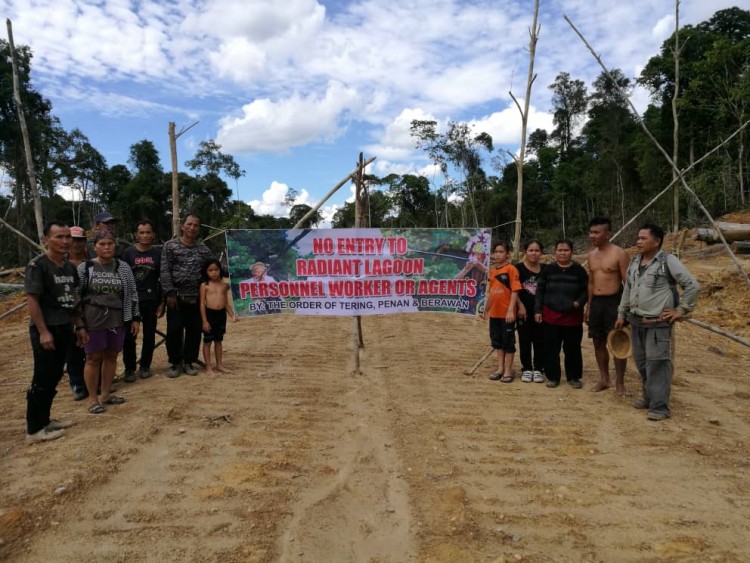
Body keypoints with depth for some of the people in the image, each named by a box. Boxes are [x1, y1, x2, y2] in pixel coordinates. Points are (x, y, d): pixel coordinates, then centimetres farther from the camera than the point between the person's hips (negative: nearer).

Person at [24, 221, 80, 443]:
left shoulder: (69, 266, 9)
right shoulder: (37, 265, -13)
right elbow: (31, 300, -16)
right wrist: (43, 331, -19)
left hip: (64, 329, 7)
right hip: (45, 330, -7)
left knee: (54, 377, 14)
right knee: (42, 380, -2)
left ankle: (44, 420, 26)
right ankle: (35, 429, 8)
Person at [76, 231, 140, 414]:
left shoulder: (123, 267, 5)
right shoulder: (84, 268, -3)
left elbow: (132, 294, 9)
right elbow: (76, 297, -2)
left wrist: (135, 318, 5)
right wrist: (79, 325, -6)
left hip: (117, 321, 3)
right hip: (93, 322, -3)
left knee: (111, 356, 11)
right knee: (93, 358, 4)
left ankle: (105, 394, 25)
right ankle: (92, 398, 16)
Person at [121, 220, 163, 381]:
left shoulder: (158, 253, 2)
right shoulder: (128, 252, 0)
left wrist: (162, 302, 0)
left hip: (151, 300, 1)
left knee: (149, 336, 7)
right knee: (129, 336, 1)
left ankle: (145, 366, 21)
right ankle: (129, 368, 13)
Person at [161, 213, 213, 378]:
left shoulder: (204, 249, 9)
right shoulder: (170, 246, 0)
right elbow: (165, 271, -6)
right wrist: (170, 293, -13)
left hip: (196, 298, 3)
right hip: (176, 296, -2)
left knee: (194, 330, 5)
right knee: (174, 330, 0)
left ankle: (189, 362, 18)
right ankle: (175, 363, 14)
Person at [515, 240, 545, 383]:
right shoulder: (518, 268, -3)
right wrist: (520, 306, -11)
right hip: (524, 310, -2)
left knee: (540, 341, 6)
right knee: (525, 341, 6)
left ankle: (538, 369, 18)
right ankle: (526, 369, 17)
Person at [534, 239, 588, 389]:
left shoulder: (579, 270, 0)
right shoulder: (548, 269, 2)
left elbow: (586, 290, 5)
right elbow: (540, 290, 4)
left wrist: (579, 302, -14)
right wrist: (538, 310, 0)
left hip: (573, 317, 0)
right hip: (551, 316, 1)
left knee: (572, 349, 6)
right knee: (551, 348, 4)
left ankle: (574, 377, 21)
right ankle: (552, 377, 17)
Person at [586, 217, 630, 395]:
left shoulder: (619, 254, -10)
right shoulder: (591, 254, 10)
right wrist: (588, 306, 16)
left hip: (614, 302, -6)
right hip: (596, 302, 7)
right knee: (598, 342, 11)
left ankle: (619, 382, 11)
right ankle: (604, 379, 23)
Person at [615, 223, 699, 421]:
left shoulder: (668, 261, -11)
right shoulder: (634, 262, 10)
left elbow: (692, 286, -10)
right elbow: (627, 290, 19)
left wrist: (681, 310, -10)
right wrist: (621, 314, 19)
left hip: (658, 323, -7)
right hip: (636, 321, 7)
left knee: (657, 363, -7)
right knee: (641, 362, 13)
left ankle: (659, 406, -2)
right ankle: (649, 397, 28)